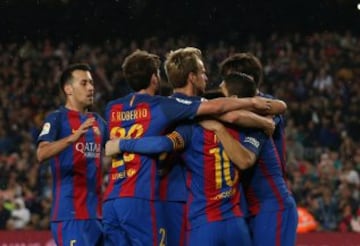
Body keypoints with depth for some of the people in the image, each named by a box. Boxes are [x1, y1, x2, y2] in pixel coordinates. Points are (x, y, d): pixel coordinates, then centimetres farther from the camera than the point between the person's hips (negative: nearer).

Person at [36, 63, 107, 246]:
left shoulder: (98, 121, 16)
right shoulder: (56, 118, -5)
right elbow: (41, 154, -21)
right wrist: (72, 138, -36)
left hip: (97, 212, 7)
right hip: (70, 213, -7)